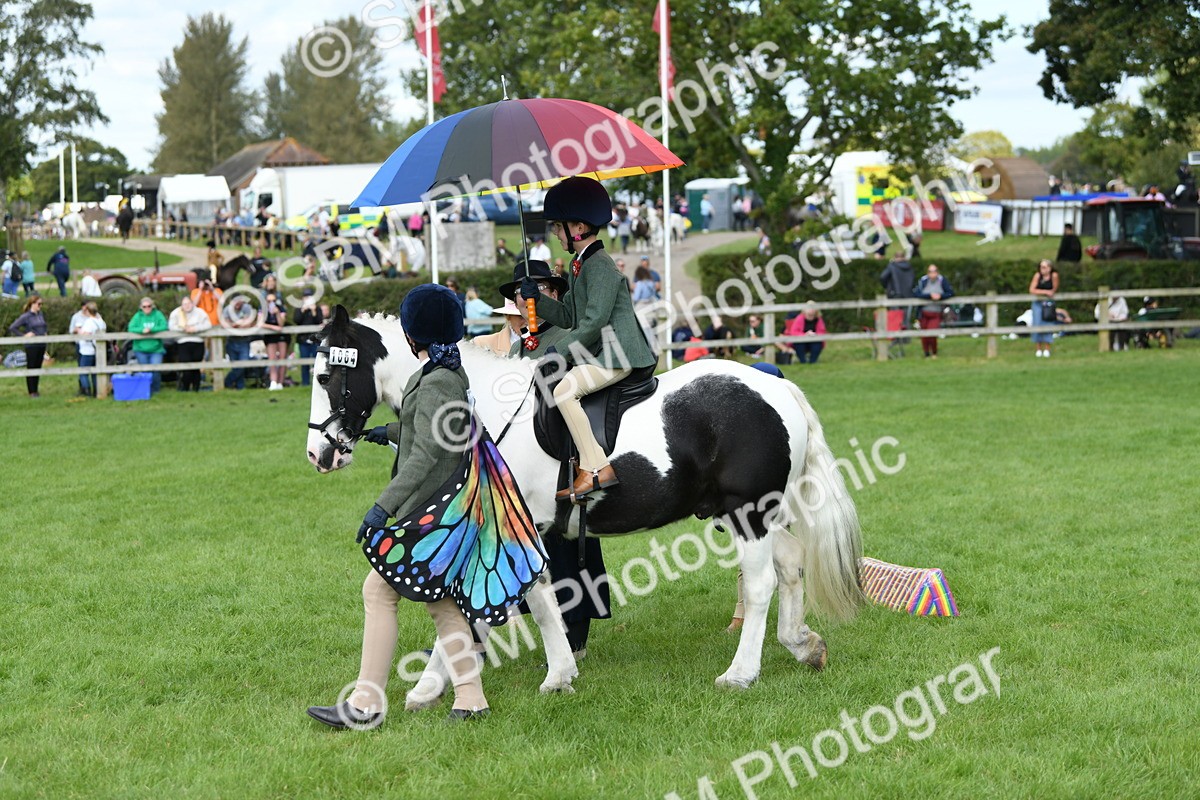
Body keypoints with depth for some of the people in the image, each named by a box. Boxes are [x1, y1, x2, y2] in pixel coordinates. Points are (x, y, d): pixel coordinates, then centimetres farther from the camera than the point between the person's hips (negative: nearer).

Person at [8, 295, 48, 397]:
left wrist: (44, 333, 11)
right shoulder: (26, 316, -10)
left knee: (38, 368, 11)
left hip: (41, 345, 6)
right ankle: (31, 392, 7)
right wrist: (24, 335, -13)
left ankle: (35, 391, 19)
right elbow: (12, 328, -12)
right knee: (31, 368, 1)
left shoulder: (40, 315, 8)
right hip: (31, 346, -6)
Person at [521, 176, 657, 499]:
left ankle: (597, 469, -22)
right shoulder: (578, 264, 16)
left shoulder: (600, 266, -15)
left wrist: (559, 351, -19)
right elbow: (568, 316, 19)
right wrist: (536, 298, 6)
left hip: (615, 354, -11)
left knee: (564, 391, -26)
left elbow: (594, 322, -22)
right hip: (594, 353, 11)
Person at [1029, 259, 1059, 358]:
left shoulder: (1054, 275, -13)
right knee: (1037, 325, -6)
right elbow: (1031, 290, -15)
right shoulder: (1037, 275, -11)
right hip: (1038, 303, 1)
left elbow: (1054, 289, -6)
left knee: (1048, 324, -7)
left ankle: (1047, 349, 1)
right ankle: (1038, 349, 1)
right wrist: (1045, 292, -18)